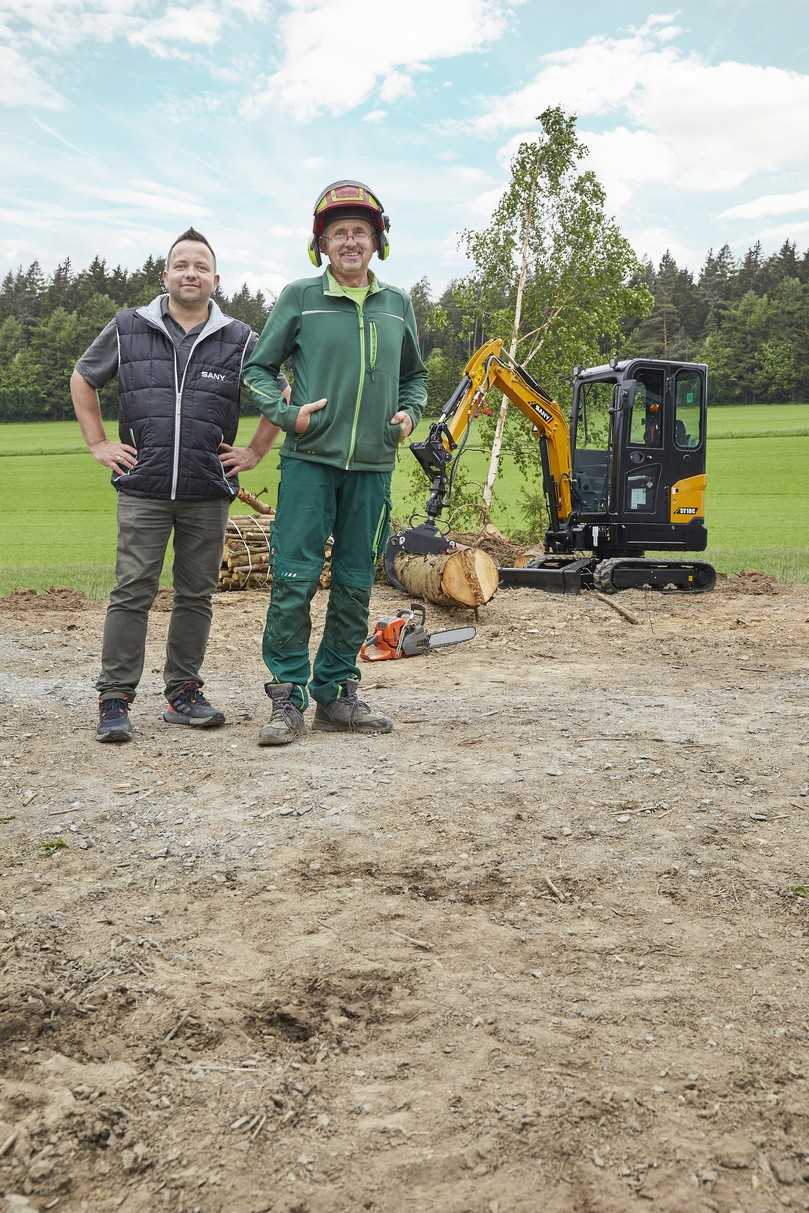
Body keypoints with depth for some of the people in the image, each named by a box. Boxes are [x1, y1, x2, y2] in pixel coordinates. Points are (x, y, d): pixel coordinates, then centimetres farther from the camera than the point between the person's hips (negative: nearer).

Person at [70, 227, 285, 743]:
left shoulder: (239, 339, 5)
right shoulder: (128, 328, 6)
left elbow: (281, 395, 14)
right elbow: (83, 381, 18)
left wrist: (255, 452, 7)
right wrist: (99, 443, 10)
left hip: (209, 493, 1)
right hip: (142, 491, -1)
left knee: (196, 596, 8)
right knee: (132, 594, -4)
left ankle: (183, 694, 19)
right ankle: (115, 700, 2)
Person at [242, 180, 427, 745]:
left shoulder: (398, 304, 13)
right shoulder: (300, 297, 3)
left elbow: (415, 375, 25)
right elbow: (258, 369, 7)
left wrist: (409, 413, 6)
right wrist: (288, 414, -9)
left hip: (373, 466, 4)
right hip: (309, 460, -3)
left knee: (355, 585, 7)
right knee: (294, 579, -8)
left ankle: (336, 692, 18)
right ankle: (288, 698, 1)